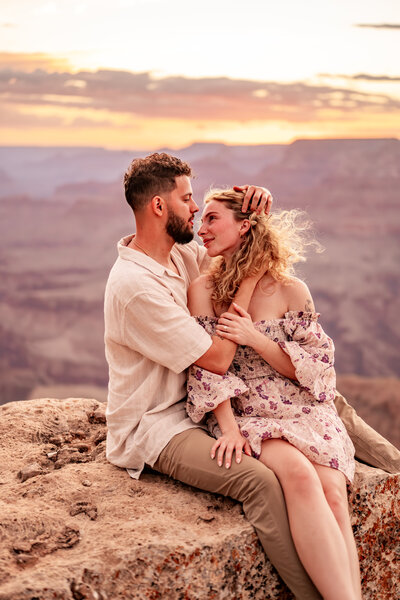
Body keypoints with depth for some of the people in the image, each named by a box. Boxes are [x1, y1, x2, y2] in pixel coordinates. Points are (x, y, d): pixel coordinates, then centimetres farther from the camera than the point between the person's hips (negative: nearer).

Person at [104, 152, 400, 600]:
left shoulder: (180, 253, 3)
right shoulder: (133, 286, -25)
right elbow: (217, 358, -25)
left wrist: (256, 206, -7)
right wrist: (249, 278, -18)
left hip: (197, 398, 9)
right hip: (155, 426, -9)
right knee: (260, 481, -32)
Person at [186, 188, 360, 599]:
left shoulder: (291, 291, 2)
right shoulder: (203, 291, 2)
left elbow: (314, 369, 0)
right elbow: (207, 368, -3)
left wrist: (255, 338, -13)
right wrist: (229, 429, -16)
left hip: (304, 411, 2)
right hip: (245, 417, -2)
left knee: (332, 492, -25)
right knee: (299, 475, -30)